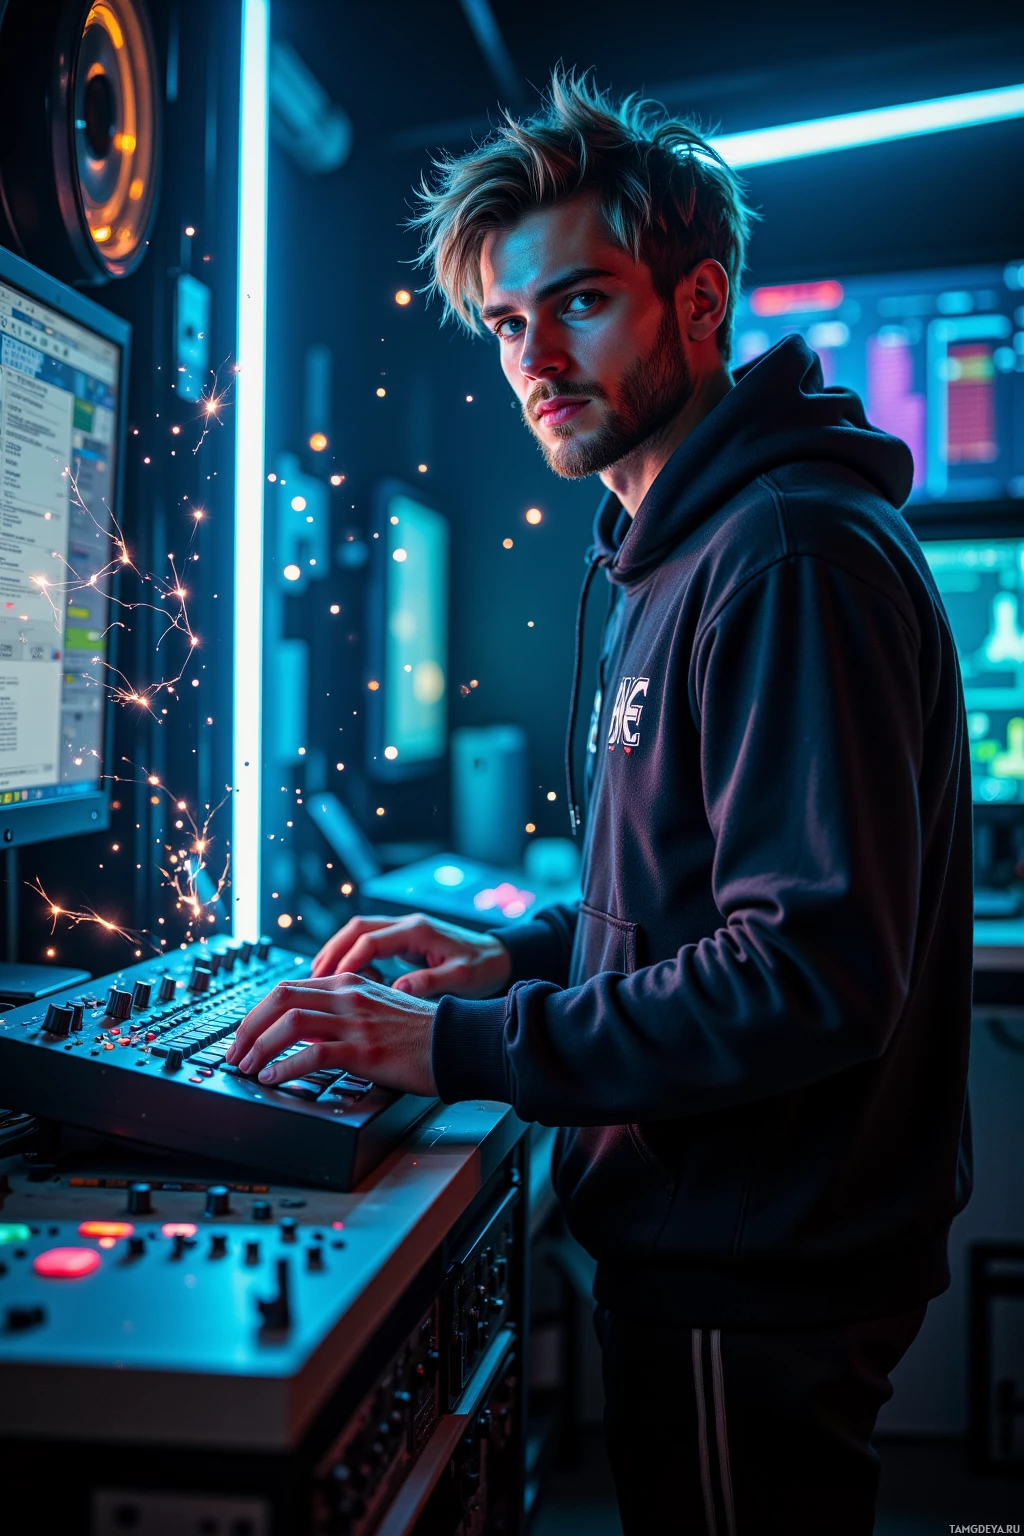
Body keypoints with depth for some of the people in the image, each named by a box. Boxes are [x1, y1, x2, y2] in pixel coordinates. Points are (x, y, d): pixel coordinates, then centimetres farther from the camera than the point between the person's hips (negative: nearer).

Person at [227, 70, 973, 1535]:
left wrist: (466, 1045, -26)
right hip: (694, 1241, 10)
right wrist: (525, 956, 6)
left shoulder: (794, 556, -22)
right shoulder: (675, 555, 12)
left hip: (757, 1289, -9)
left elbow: (816, 971, -29)